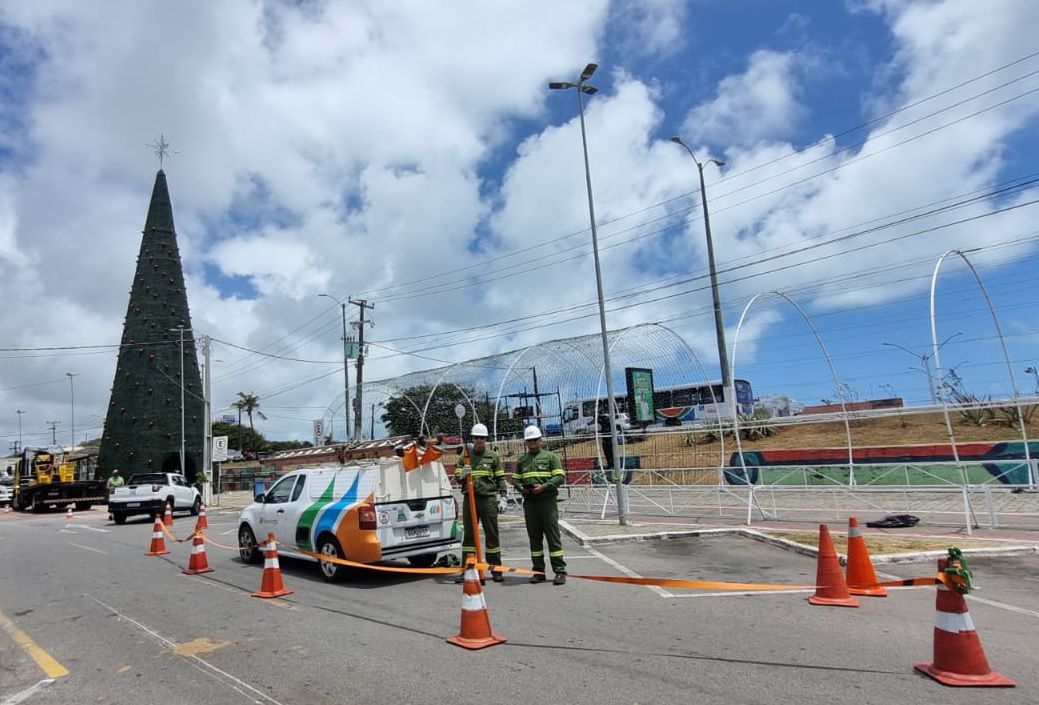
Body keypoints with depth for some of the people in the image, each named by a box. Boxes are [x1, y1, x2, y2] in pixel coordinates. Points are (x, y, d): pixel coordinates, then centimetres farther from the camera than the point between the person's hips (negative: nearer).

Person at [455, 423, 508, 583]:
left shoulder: (493, 456, 6)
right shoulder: (465, 456, 9)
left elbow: (500, 478, 7)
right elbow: (458, 479, 10)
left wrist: (502, 498, -1)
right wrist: (462, 475, -13)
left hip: (488, 499, -1)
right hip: (469, 498, 2)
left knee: (492, 534, 2)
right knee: (468, 534, 6)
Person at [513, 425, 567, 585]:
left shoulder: (550, 457, 4)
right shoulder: (522, 459, 15)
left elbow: (560, 477, -3)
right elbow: (515, 479, 18)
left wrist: (544, 486, -16)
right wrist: (521, 487, -4)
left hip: (547, 501, -4)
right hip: (529, 502, 4)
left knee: (553, 536, -4)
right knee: (534, 537, 8)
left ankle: (560, 571, 2)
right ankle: (539, 571, 17)